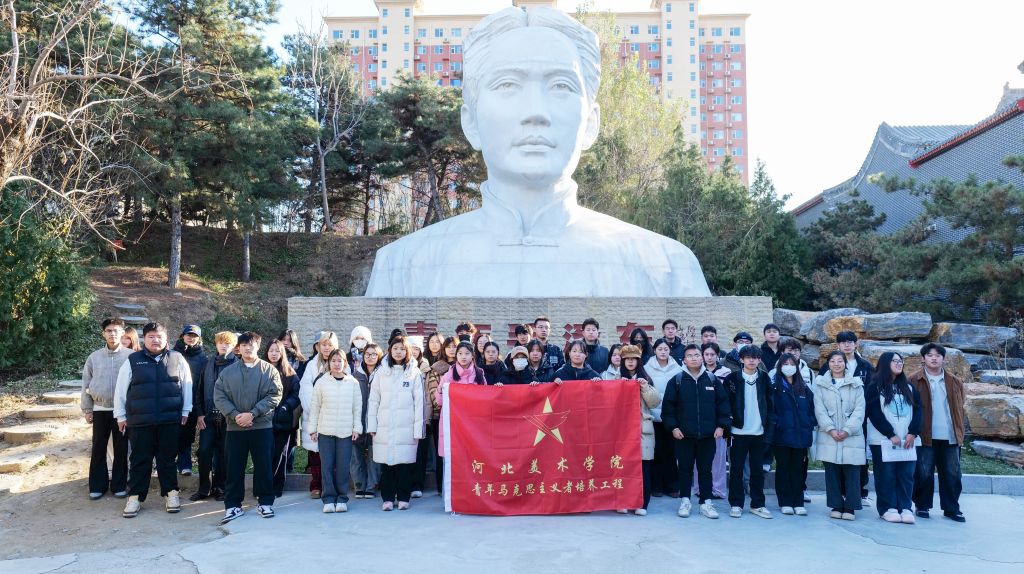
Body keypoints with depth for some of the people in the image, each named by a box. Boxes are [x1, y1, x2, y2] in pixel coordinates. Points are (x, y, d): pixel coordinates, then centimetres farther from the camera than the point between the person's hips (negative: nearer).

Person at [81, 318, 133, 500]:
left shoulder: (131, 356, -3)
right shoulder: (94, 357, 4)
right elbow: (86, 384, 8)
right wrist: (87, 409, 5)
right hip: (100, 409, 2)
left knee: (121, 449, 6)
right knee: (98, 449, 8)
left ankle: (119, 485, 16)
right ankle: (97, 486, 18)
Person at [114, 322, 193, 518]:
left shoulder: (177, 359, 3)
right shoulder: (132, 361, 2)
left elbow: (186, 385, 8)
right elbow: (120, 390, 7)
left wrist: (185, 411, 8)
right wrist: (121, 415, 7)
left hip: (170, 420, 0)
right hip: (139, 421, 0)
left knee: (167, 458, 8)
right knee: (139, 460, 6)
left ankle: (171, 493, 19)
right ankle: (135, 497, 17)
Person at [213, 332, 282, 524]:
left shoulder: (269, 370, 0)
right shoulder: (228, 372, 6)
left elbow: (274, 396, -8)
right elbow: (219, 396, 0)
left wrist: (252, 414, -16)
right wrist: (235, 415, -14)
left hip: (262, 426, -1)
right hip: (235, 427, 2)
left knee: (263, 466, 5)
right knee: (234, 468, 6)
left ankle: (265, 502, 18)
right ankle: (232, 505, 16)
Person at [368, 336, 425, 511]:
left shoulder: (414, 373, 4)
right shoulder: (381, 372, 8)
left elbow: (418, 402, 2)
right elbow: (373, 400, 9)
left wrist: (418, 429, -3)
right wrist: (371, 425, 2)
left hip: (406, 427, -1)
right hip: (384, 427, 1)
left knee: (405, 463, 0)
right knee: (386, 463, 2)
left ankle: (403, 498, 13)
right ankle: (388, 498, 13)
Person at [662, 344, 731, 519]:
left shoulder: (712, 380, 4)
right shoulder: (676, 381, -1)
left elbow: (723, 403, 6)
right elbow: (668, 406, -1)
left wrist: (721, 425, -1)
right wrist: (673, 427, -7)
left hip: (707, 435, 1)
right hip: (684, 435, -1)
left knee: (705, 469, 8)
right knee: (685, 469, 7)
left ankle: (706, 502, 17)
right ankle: (685, 501, 17)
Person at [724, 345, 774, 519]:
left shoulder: (764, 378, 5)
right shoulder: (732, 378, -2)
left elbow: (769, 404, 5)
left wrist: (769, 427, -1)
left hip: (759, 432, 2)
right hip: (739, 432, -2)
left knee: (757, 470, 10)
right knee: (736, 470, 5)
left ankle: (757, 504, 20)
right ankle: (736, 504, 14)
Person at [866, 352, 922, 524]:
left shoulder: (908, 388, 16)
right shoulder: (874, 387, 0)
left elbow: (917, 410, 8)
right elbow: (874, 413, -7)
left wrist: (913, 433, -5)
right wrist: (891, 434, -12)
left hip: (907, 440, 4)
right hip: (883, 440, -4)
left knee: (906, 475, 1)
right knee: (886, 475, -3)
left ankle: (905, 508, 7)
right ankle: (888, 509, 4)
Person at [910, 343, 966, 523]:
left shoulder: (954, 382, 10)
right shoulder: (915, 381, -1)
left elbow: (959, 408, 12)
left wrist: (960, 433, 5)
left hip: (950, 437, 3)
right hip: (925, 437, -3)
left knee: (952, 474, 8)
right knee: (924, 474, 3)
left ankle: (951, 508, 19)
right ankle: (923, 506, 15)